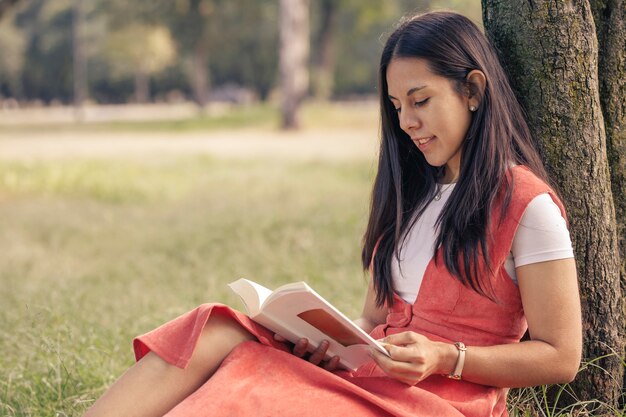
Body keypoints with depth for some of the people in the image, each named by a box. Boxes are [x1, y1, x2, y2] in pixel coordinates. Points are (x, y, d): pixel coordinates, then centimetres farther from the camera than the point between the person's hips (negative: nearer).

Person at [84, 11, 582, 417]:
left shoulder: (527, 204, -4)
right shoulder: (410, 195, 20)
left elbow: (561, 357, -5)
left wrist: (446, 359, -16)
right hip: (365, 375, 7)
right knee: (216, 334, -20)